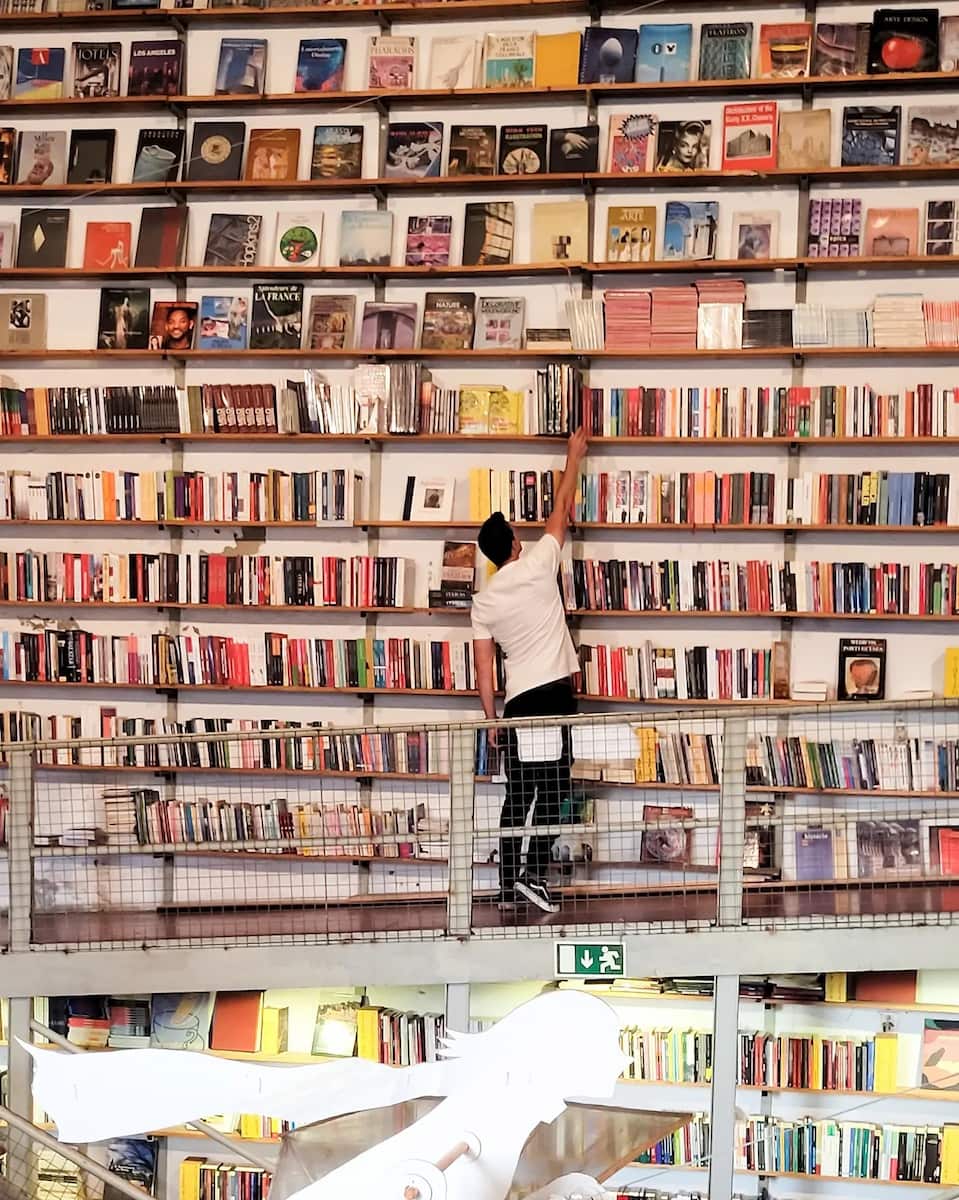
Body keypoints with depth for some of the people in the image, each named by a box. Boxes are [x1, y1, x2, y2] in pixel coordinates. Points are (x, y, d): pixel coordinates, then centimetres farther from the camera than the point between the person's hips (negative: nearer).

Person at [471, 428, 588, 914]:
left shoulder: (483, 602, 7)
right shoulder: (537, 566, -3)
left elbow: (484, 668, 6)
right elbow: (561, 509, 7)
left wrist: (491, 720, 12)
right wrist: (574, 455, 18)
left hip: (518, 701, 4)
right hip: (555, 694, -4)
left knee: (519, 794, 10)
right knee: (552, 791, -4)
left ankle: (509, 885, 10)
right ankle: (534, 875, -14)